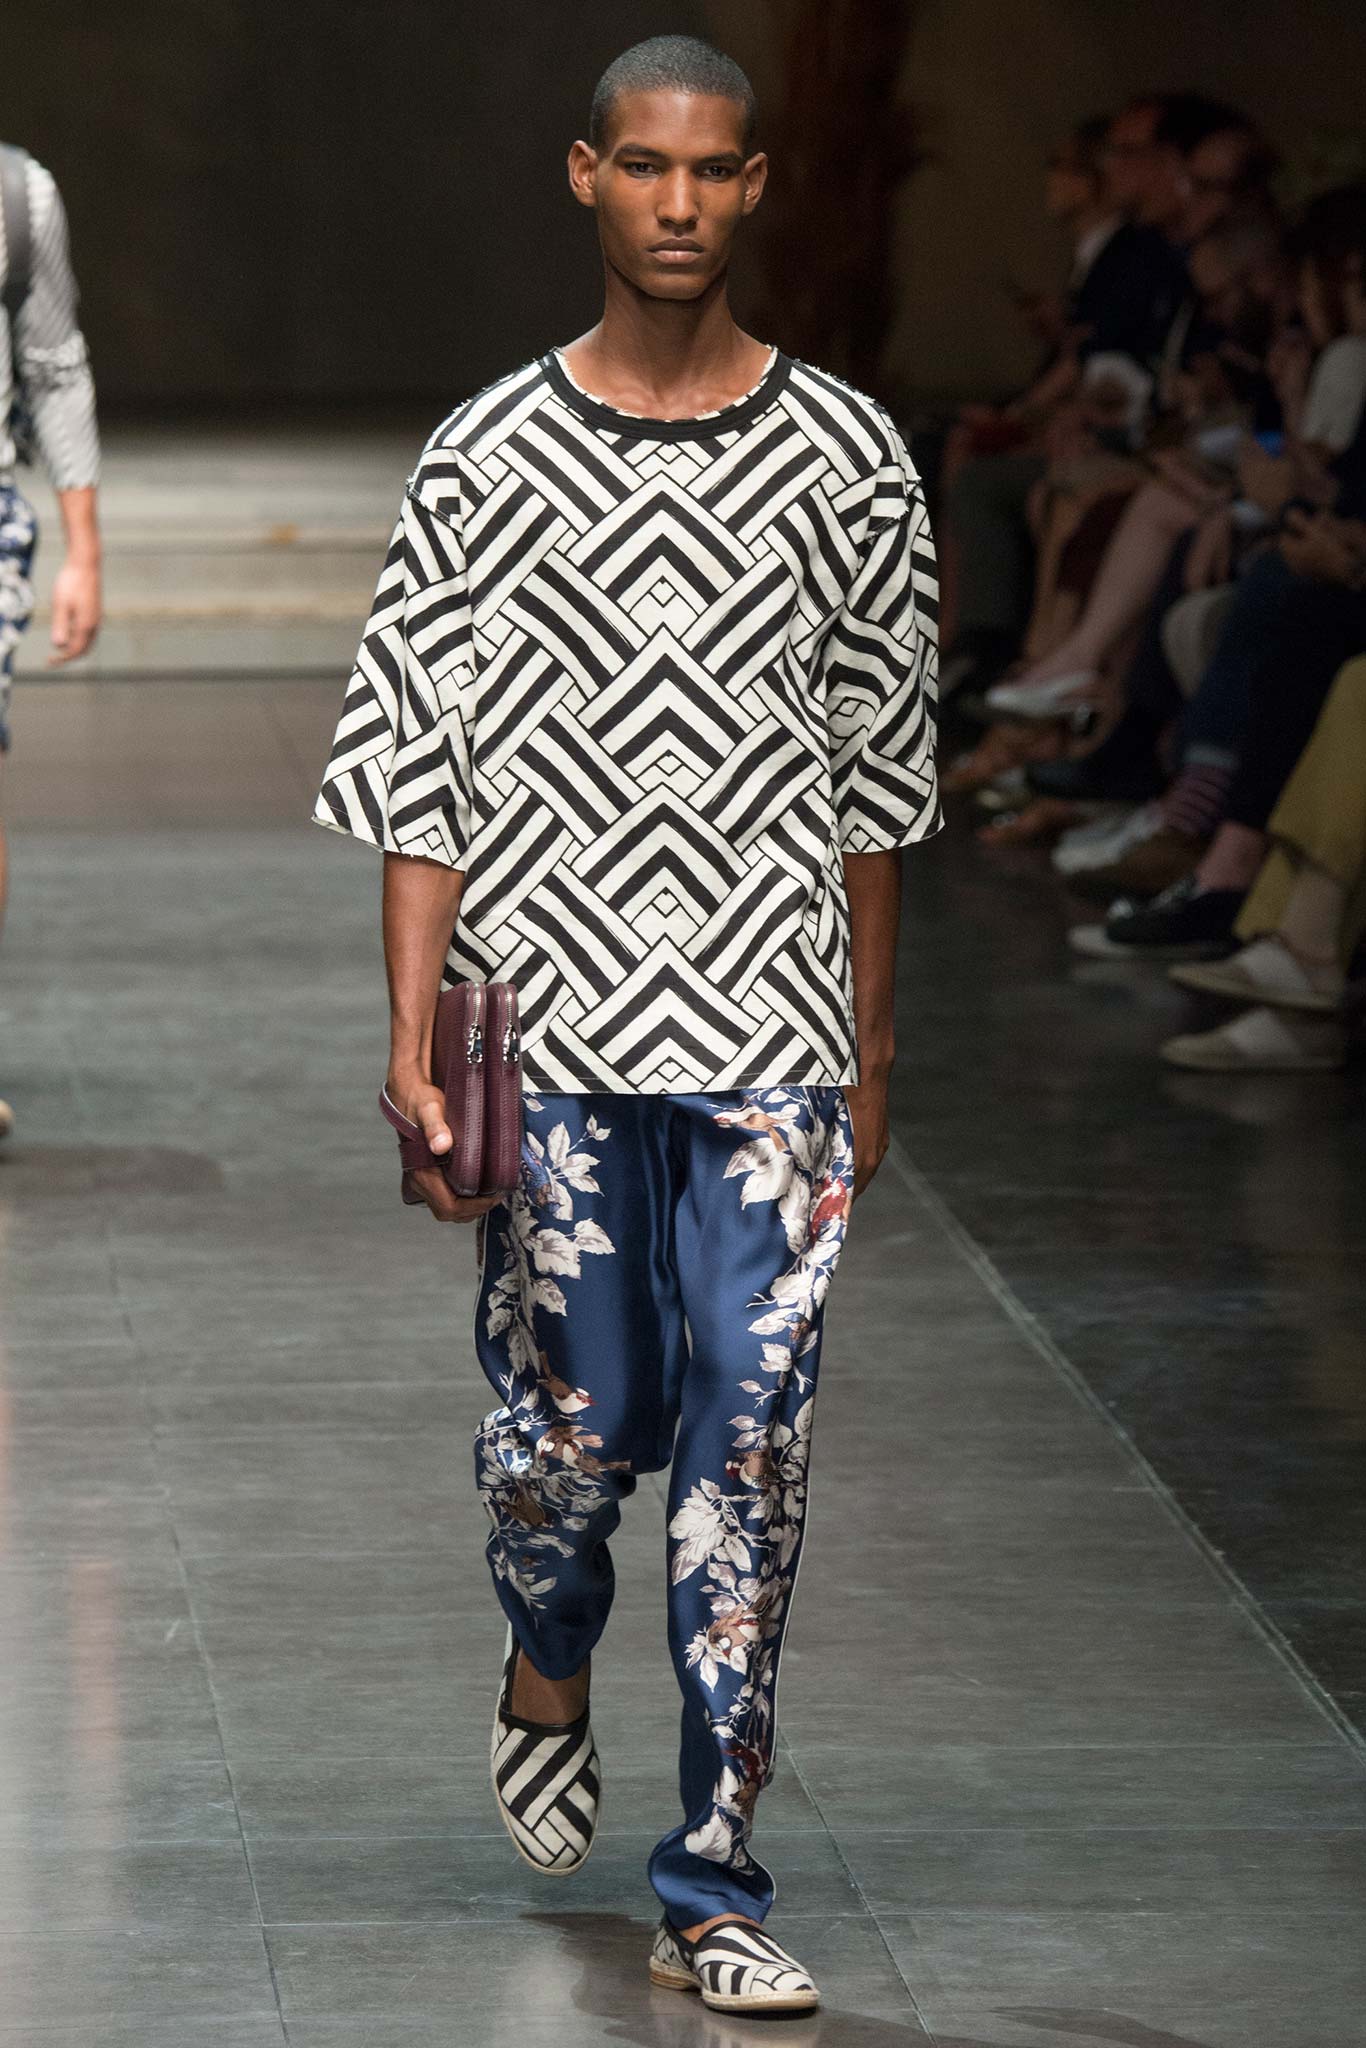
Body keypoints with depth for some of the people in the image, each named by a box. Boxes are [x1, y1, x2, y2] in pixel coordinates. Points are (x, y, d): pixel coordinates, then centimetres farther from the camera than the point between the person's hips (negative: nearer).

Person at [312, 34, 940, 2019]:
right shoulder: (489, 461, 1)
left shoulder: (844, 458, 4)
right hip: (556, 1024, 0)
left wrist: (871, 1055, 11)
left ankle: (714, 1893, 2)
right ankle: (547, 1672, 40)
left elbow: (876, 779, 10)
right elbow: (419, 774, 1)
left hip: (770, 1034, 0)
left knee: (750, 1441, -4)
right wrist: (413, 1041, -6)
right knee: (567, 1425, 5)